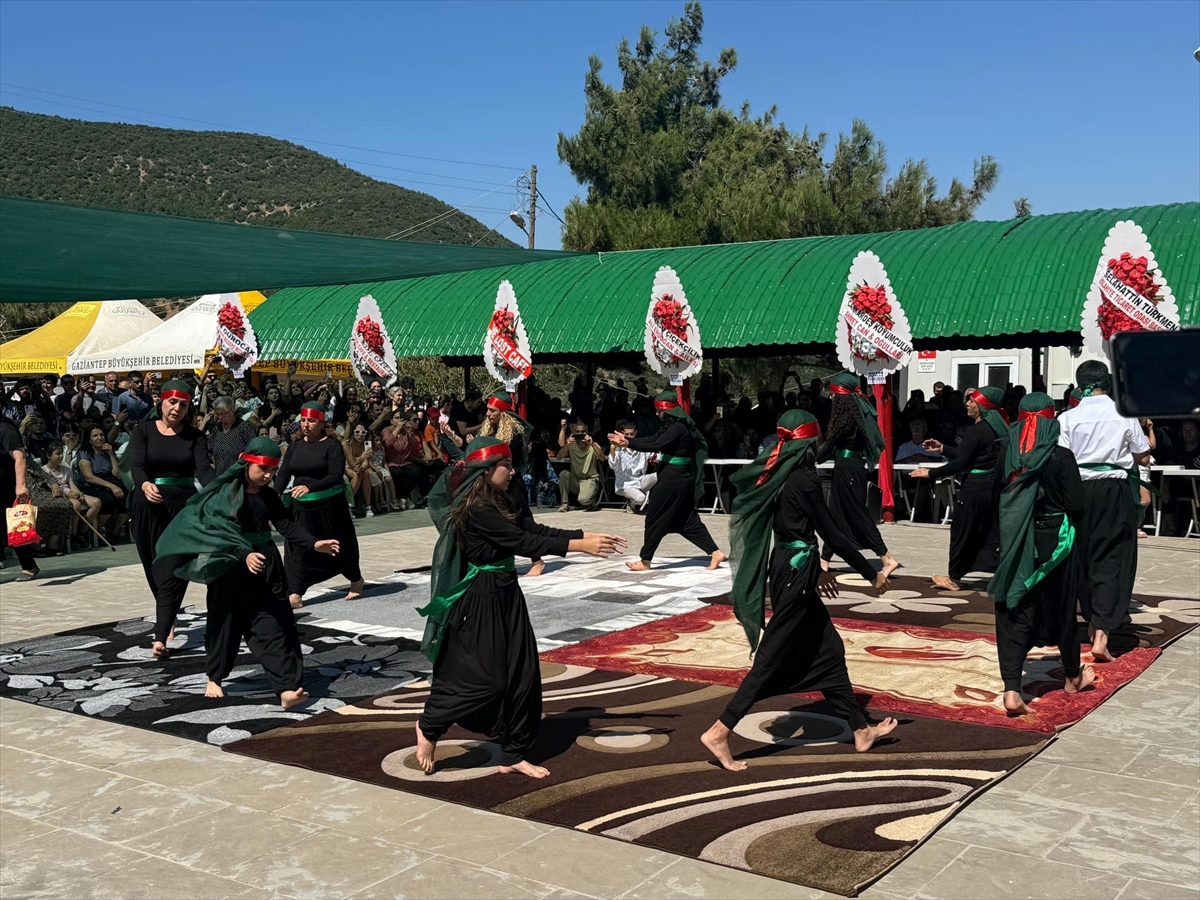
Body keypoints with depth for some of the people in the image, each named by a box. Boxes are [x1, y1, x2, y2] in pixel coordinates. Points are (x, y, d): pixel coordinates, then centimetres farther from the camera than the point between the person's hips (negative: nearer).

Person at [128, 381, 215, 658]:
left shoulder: (195, 436, 2)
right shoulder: (144, 431, 1)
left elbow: (204, 470, -11)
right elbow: (136, 465, -13)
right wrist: (145, 485, -36)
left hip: (184, 507, -1)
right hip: (148, 507, 1)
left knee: (174, 571, -9)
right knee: (154, 568, 11)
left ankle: (160, 638, -12)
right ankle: (169, 618, 35)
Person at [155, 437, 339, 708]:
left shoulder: (268, 496, 5)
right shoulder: (225, 492, -11)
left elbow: (287, 525, 0)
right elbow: (223, 533, -20)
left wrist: (314, 544, -14)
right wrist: (245, 555, -35)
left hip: (265, 565, 4)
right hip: (231, 566, -4)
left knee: (273, 624, -3)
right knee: (226, 622, 9)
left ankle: (288, 687, -11)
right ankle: (214, 678, 32)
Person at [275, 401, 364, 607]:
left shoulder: (332, 445, -8)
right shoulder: (295, 446, 7)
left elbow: (336, 476, -19)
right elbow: (283, 474, 0)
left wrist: (310, 487, -33)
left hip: (330, 506, -4)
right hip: (302, 507, 4)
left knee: (339, 546, 11)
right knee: (298, 548, -5)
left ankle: (356, 580, 34)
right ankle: (294, 594, -7)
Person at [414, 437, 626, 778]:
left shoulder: (497, 503, 9)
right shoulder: (476, 511, -21)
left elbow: (533, 529, 9)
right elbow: (524, 542, -24)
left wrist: (587, 535, 0)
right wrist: (580, 546, -24)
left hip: (505, 595, 10)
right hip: (481, 600, -9)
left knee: (522, 674, 8)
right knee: (486, 678, -3)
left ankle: (512, 755, 18)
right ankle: (429, 726, 20)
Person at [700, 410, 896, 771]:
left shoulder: (778, 475, 8)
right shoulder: (803, 479, -18)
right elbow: (833, 535, -15)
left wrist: (814, 569, 27)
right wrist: (872, 574, -5)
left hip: (789, 568, 9)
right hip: (795, 573, -9)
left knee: (828, 650, 15)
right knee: (772, 658, -4)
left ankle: (861, 730, 24)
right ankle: (719, 732, -2)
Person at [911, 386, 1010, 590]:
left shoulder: (976, 431, -17)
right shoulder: (996, 429, 10)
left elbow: (960, 463, -19)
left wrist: (930, 473, -13)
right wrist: (943, 448, 20)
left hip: (975, 487, -8)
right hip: (993, 487, 8)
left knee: (961, 532, 5)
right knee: (991, 532, 11)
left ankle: (954, 579, 17)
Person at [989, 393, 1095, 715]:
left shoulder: (1007, 456, -4)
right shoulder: (1061, 457, -11)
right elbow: (1075, 506, -12)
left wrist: (1006, 541, 11)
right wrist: (1073, 531, 9)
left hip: (1014, 544, 1)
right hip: (1054, 541, -1)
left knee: (1013, 614, 3)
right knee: (1062, 609, 17)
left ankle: (1011, 690, -8)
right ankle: (1072, 677, 39)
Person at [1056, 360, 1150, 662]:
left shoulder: (1067, 418, -4)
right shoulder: (1124, 414, -4)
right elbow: (1143, 458, 3)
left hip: (1080, 488, 2)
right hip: (1115, 491, -1)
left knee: (1085, 556, 17)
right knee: (1113, 559, -1)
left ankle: (1093, 622, 31)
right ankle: (1101, 635, -13)